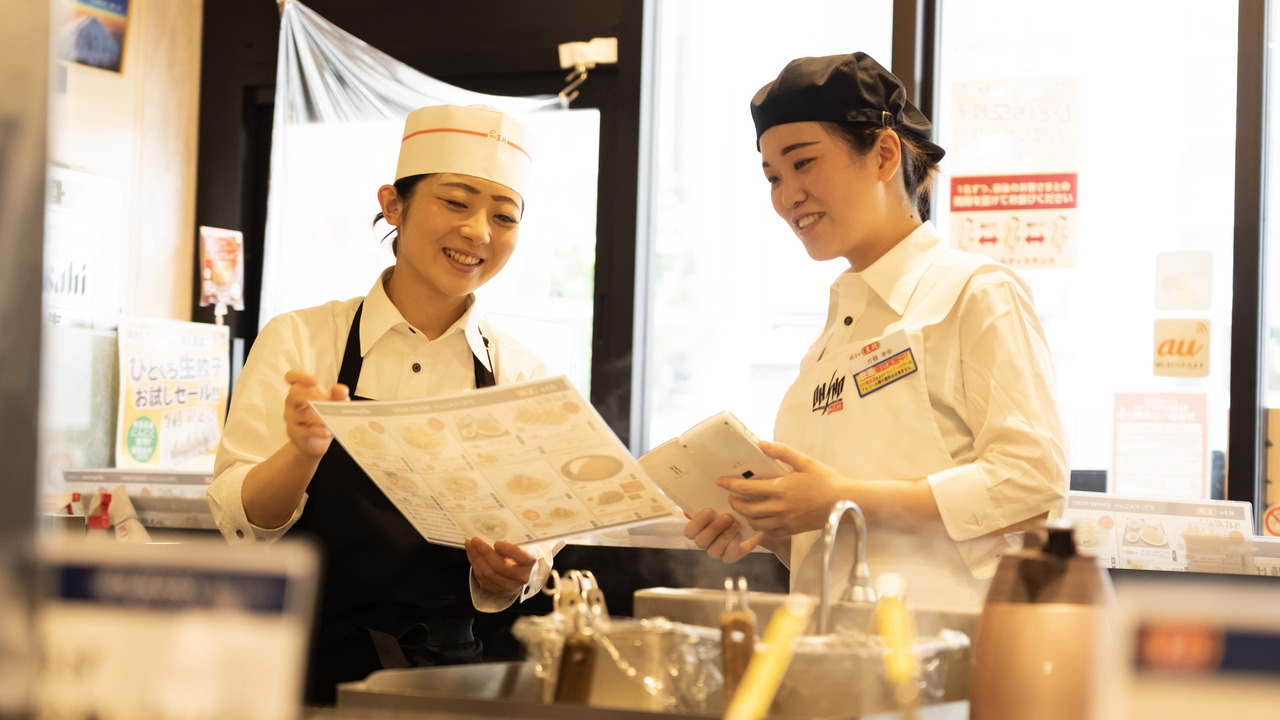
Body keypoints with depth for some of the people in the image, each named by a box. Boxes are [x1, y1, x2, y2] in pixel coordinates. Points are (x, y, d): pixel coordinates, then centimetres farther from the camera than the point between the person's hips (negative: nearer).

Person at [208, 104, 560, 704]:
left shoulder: (522, 379, 9)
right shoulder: (298, 341, 3)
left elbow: (532, 555, 12)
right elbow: (240, 523, -3)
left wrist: (508, 576, -11)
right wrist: (304, 451, -23)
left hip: (445, 671, 3)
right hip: (310, 670, -3)